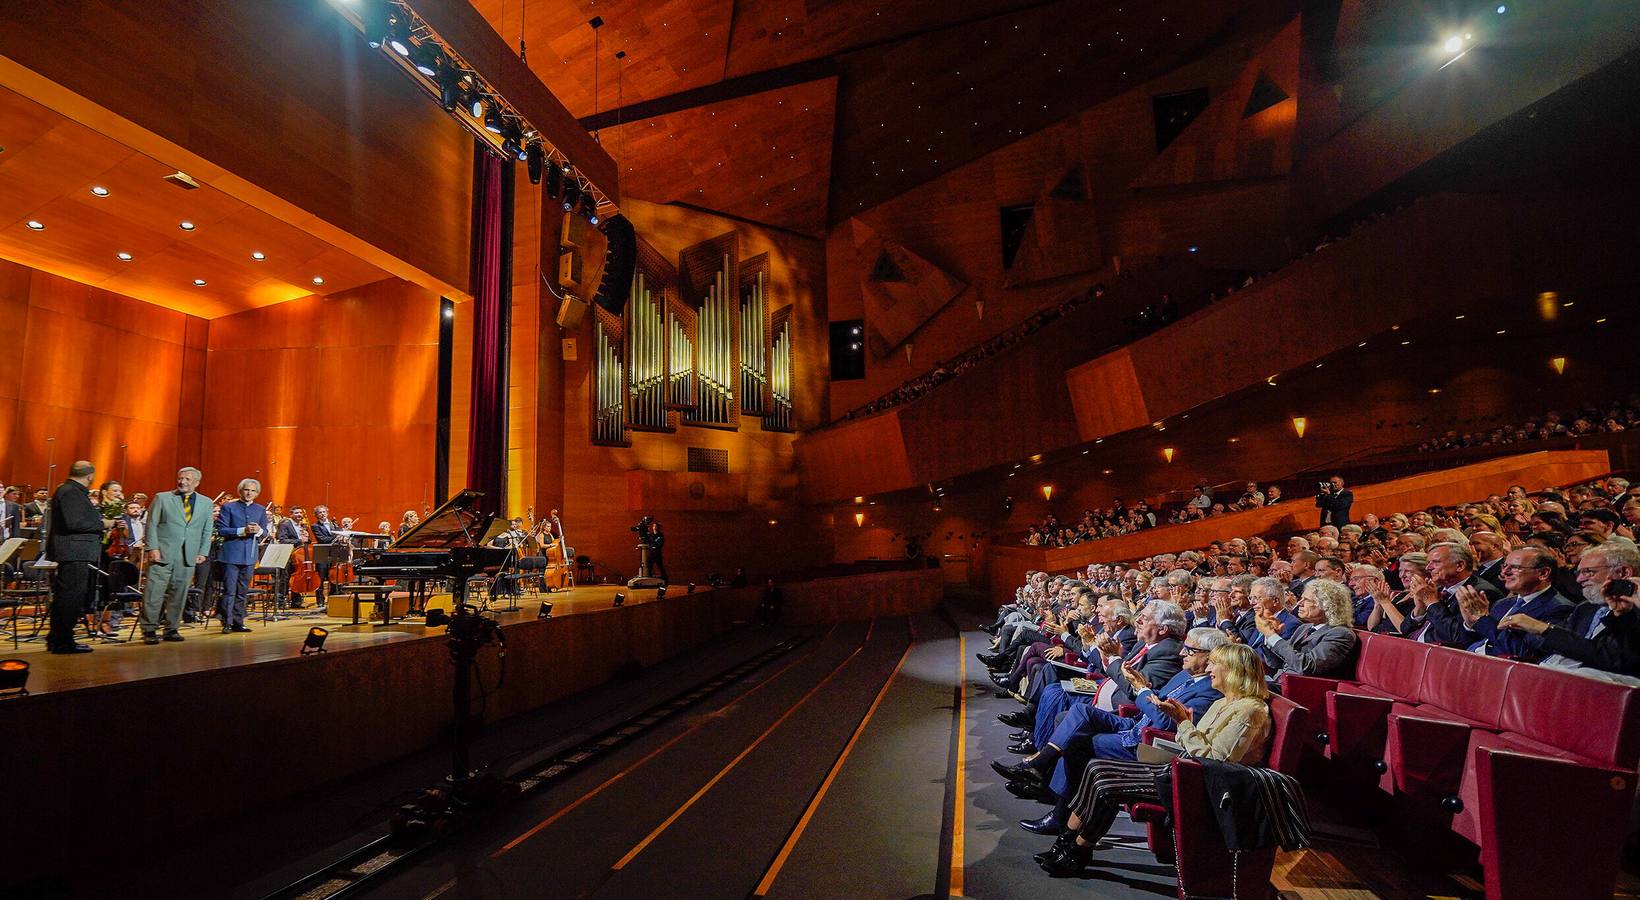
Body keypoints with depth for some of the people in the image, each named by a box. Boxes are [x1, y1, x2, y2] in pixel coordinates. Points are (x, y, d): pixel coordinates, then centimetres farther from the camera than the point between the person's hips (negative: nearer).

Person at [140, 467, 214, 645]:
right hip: (162, 553, -2)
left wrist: (203, 552, 5)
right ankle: (149, 630, 4)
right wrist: (153, 548, -8)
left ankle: (172, 629, 13)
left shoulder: (206, 503, 12)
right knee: (154, 592, -4)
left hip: (188, 556, 2)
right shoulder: (162, 498, 5)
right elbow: (151, 525, 1)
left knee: (179, 593, 5)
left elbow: (206, 531, 13)